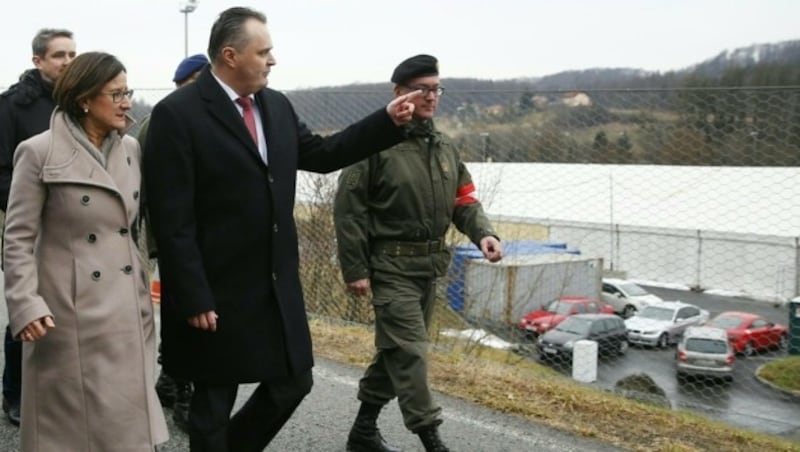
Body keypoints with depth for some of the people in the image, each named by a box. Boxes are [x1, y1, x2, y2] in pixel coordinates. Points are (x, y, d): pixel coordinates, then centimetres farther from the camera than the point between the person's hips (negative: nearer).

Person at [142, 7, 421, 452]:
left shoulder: (277, 105, 7)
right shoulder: (178, 113, -14)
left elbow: (321, 154, 17)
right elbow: (171, 219, -16)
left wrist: (388, 121, 8)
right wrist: (193, 298, -17)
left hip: (278, 285, 7)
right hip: (218, 291, -6)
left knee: (293, 382, 16)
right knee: (214, 401, 9)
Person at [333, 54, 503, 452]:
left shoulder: (445, 148, 12)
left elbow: (464, 200, 11)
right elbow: (347, 209, -11)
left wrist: (483, 233, -11)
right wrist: (355, 269, -14)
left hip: (430, 266, 8)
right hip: (391, 266, -8)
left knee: (394, 349, 15)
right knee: (409, 351, -8)